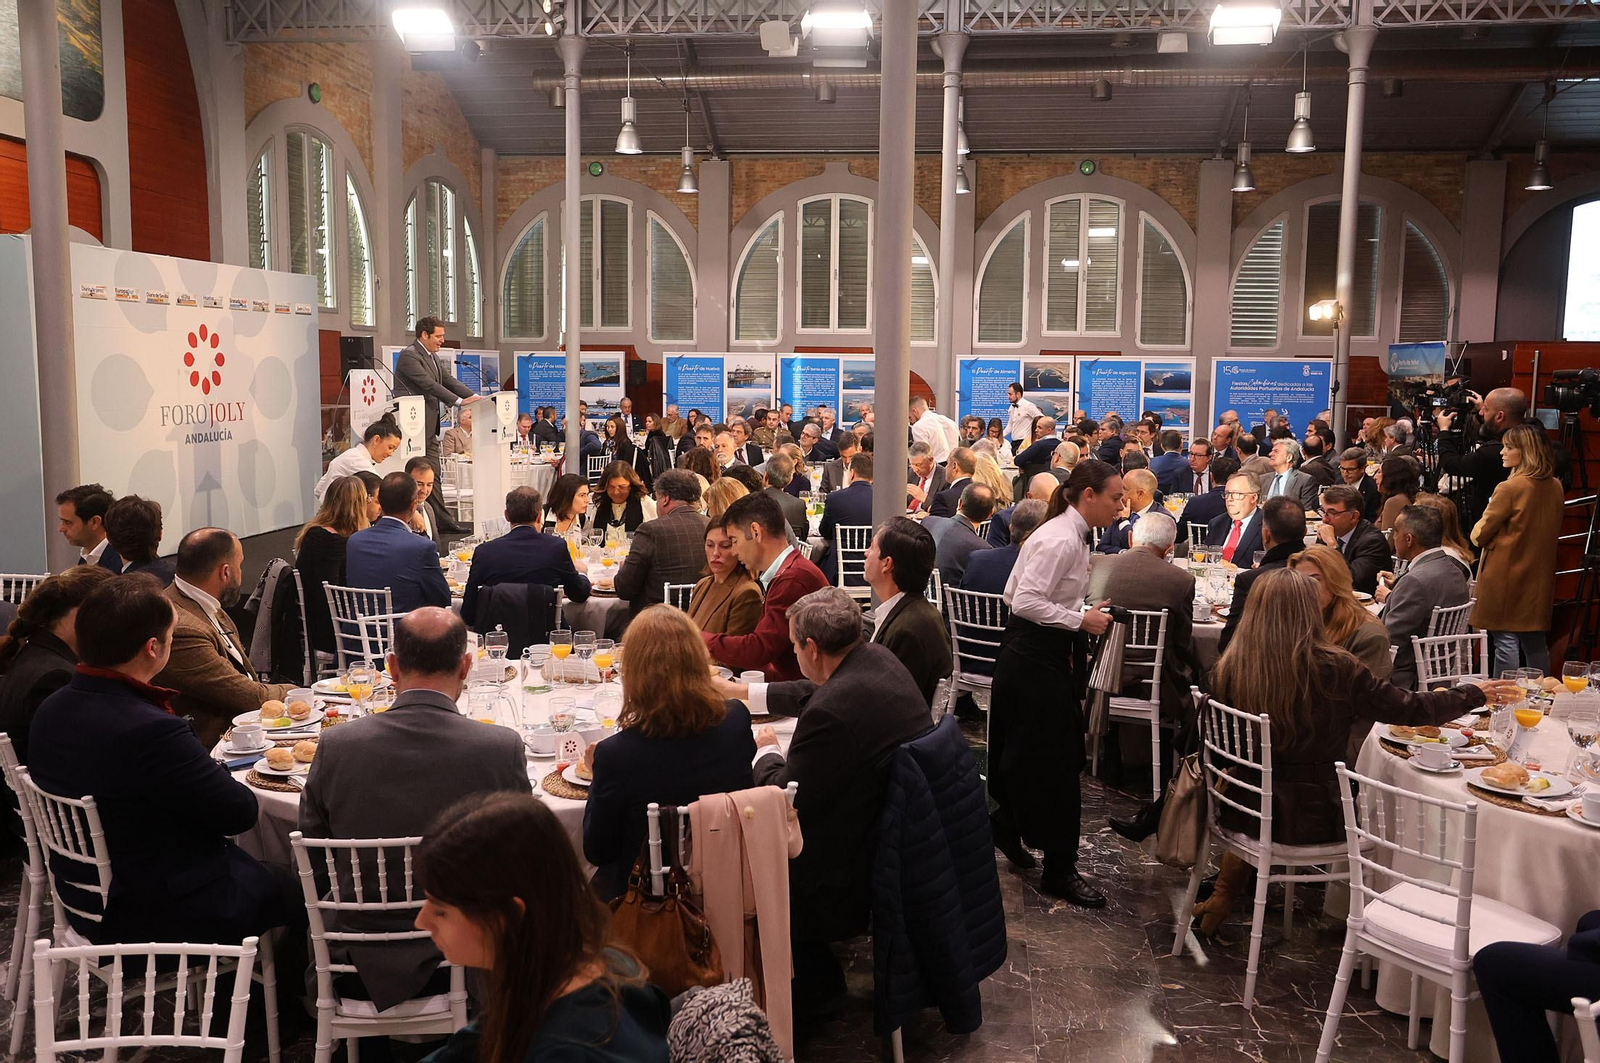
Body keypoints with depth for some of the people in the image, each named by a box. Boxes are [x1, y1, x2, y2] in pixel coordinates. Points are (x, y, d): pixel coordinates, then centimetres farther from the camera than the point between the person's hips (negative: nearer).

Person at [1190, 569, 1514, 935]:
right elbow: (1409, 709, -5)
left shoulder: (1229, 667, -11)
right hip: (1309, 818, -2)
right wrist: (1474, 693, 12)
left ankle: (1224, 895, 32)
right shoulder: (1333, 668, -17)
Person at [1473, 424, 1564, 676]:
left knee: (1505, 639, -1)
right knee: (1535, 641, 14)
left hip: (1506, 575, -7)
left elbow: (1480, 534, -11)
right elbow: (1553, 531, 17)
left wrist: (1478, 529, 9)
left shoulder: (1510, 488, -18)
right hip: (1540, 576, 7)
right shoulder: (1555, 486, 4)